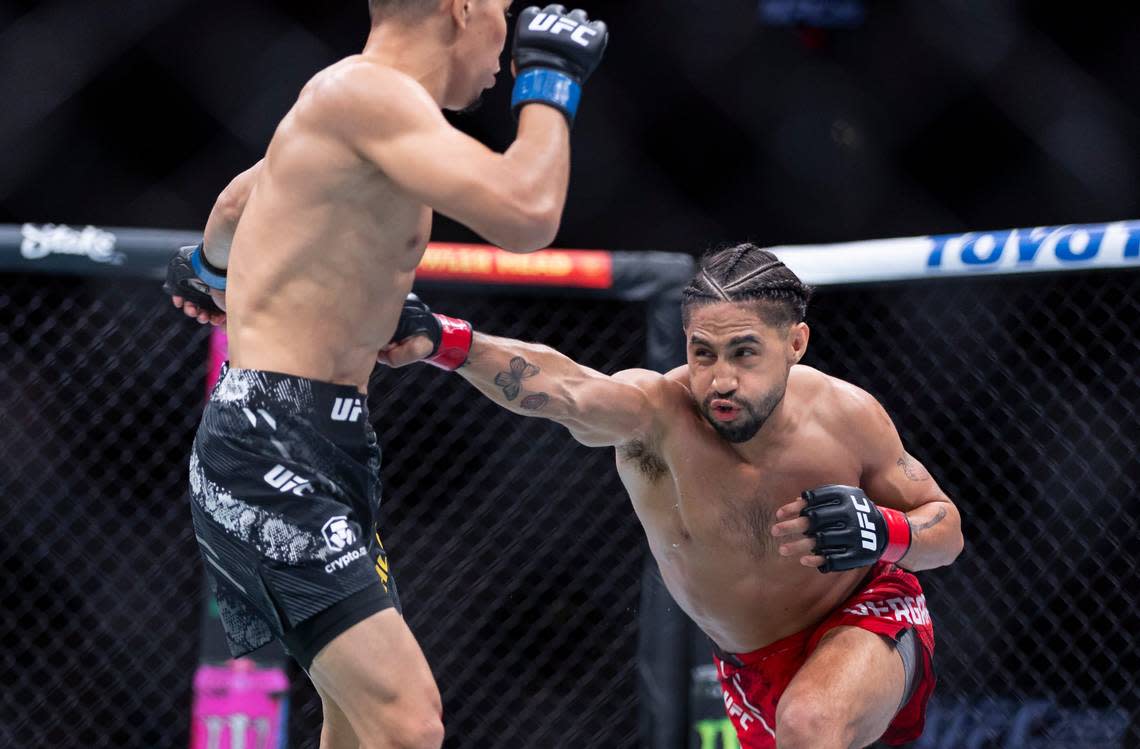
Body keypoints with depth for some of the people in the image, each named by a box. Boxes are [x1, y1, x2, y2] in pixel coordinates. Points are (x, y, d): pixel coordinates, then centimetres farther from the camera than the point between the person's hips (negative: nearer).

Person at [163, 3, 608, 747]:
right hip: (274, 452, -11)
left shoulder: (356, 100, 18)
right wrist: (550, 80, -10)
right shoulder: (365, 91, -14)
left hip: (327, 445, 11)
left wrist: (208, 265, 61)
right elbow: (527, 214, -27)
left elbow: (239, 201, 38)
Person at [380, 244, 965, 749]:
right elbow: (559, 385, -55)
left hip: (870, 619, -3)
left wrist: (880, 532, -31)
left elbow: (946, 528, -8)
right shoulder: (653, 415, -31)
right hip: (751, 667, 3)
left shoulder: (846, 417, -25)